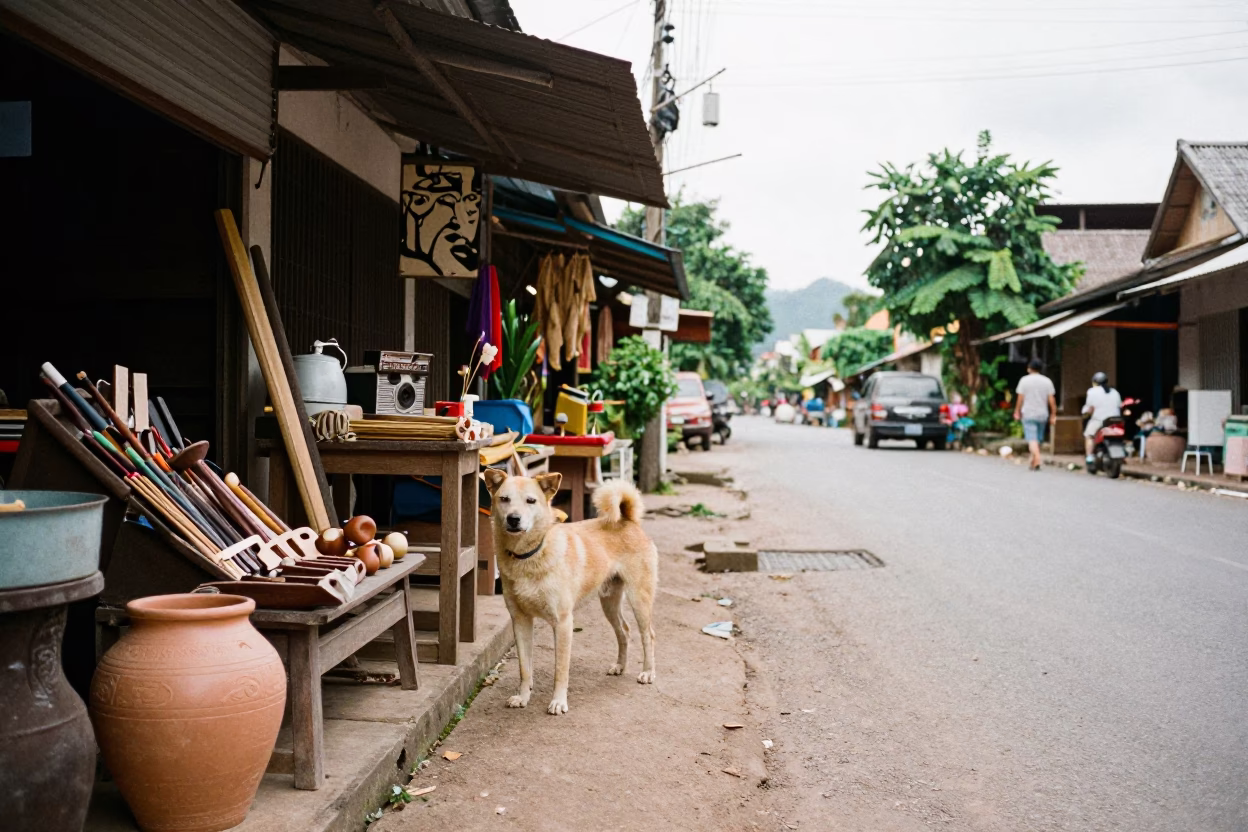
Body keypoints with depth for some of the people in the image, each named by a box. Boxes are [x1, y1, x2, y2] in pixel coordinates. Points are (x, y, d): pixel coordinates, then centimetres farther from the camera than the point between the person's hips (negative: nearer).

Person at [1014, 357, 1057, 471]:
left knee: (1032, 439, -8)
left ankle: (1037, 459, -25)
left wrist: (1017, 412, 4)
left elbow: (1020, 398, -5)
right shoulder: (1047, 381, 3)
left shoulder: (1024, 380, -3)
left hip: (1028, 414, -3)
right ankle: (1033, 462, 22)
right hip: (1042, 414, 3)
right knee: (1038, 439, 14)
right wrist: (1053, 414, 6)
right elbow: (1051, 399, 1)